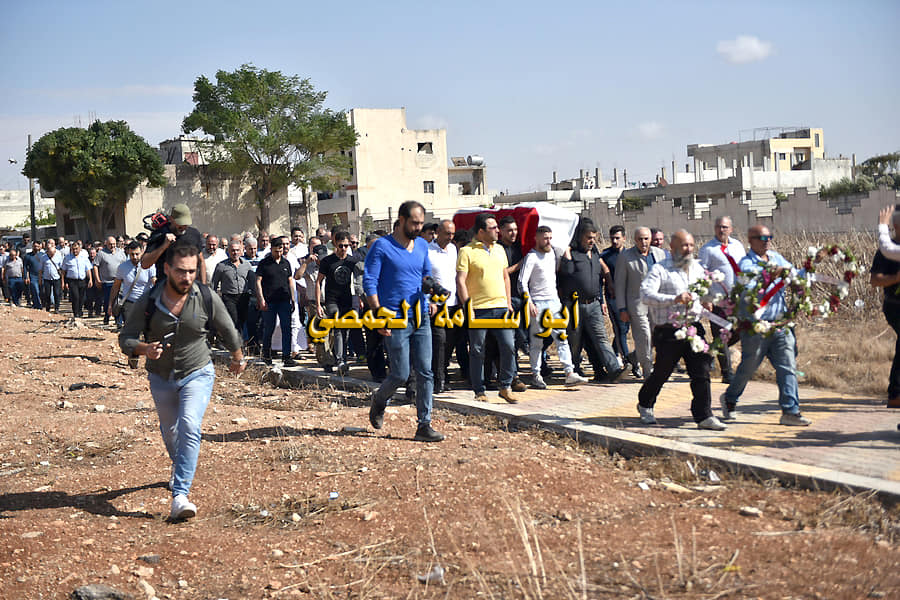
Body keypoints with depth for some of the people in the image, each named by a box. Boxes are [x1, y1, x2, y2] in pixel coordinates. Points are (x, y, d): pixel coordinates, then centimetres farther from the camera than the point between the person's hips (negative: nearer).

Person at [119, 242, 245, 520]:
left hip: (198, 374, -2)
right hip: (161, 378, 3)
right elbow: (126, 338, -11)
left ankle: (180, 496, -27)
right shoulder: (148, 302, -16)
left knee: (189, 427, -24)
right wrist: (144, 348, -33)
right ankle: (180, 467, 56)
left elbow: (227, 331, 2)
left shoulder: (207, 299, -15)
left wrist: (237, 358, 18)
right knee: (170, 431, 22)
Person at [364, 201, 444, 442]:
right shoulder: (381, 246, -6)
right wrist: (379, 314, -15)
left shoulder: (422, 246, 12)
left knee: (425, 373, 0)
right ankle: (379, 401, 29)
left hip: (421, 318, 6)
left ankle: (424, 426, 5)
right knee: (400, 374, -3)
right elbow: (369, 282, -8)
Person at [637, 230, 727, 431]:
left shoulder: (696, 268, 15)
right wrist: (674, 299, -28)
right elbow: (646, 294, -19)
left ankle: (704, 416, 2)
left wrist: (707, 301, 8)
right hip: (668, 330, -5)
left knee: (701, 372, -3)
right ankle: (645, 405, 31)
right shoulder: (660, 269, -7)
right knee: (662, 372, 6)